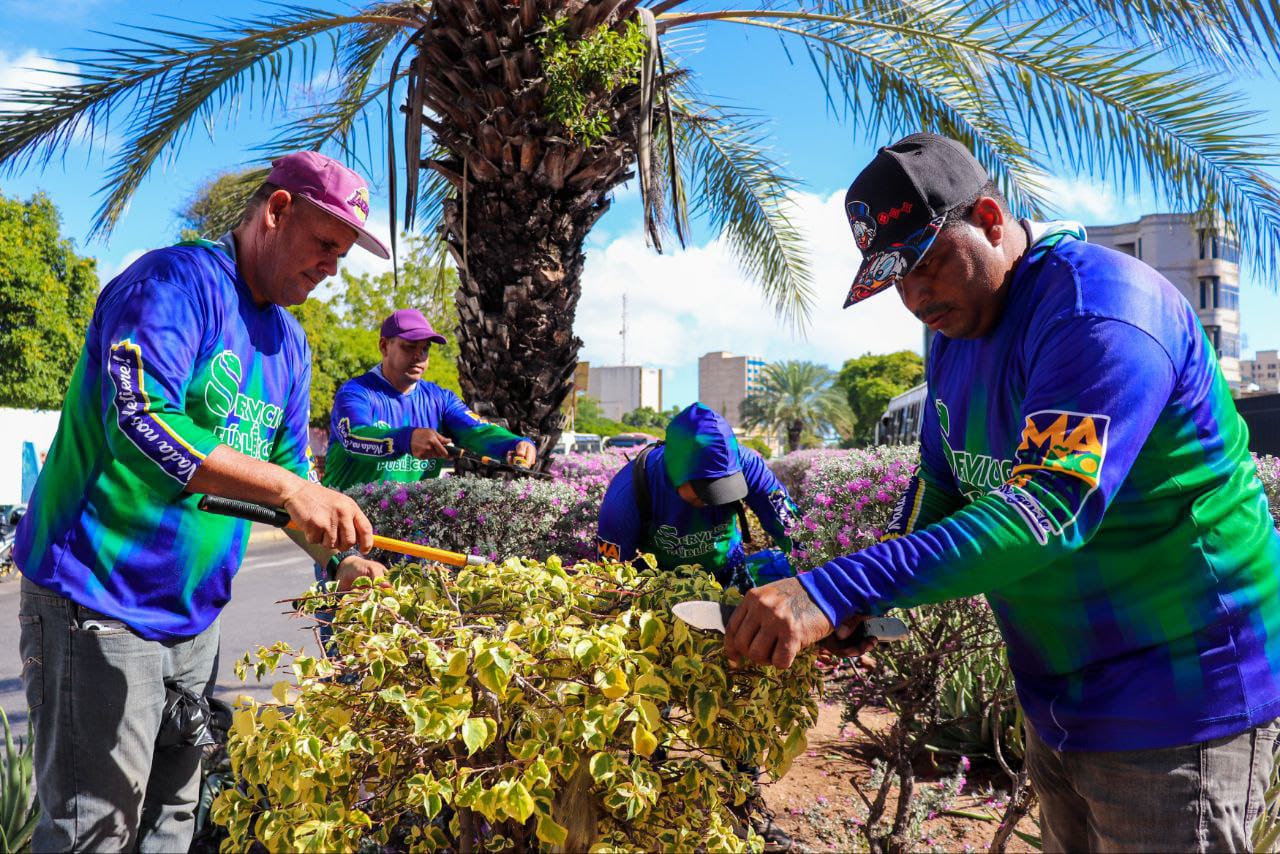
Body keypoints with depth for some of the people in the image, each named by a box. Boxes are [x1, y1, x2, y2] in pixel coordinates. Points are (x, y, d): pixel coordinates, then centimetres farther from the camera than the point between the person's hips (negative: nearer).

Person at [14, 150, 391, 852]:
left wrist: (340, 558, 2)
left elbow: (287, 468, 16)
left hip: (194, 616, 8)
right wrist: (291, 488, -33)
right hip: (97, 606, -8)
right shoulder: (174, 282, -14)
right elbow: (143, 424, -29)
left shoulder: (290, 344, 12)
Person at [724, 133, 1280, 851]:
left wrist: (832, 591, -42)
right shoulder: (954, 331, 5)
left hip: (1179, 708, -8)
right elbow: (941, 485, 10)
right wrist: (867, 599, -9)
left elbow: (1046, 508, -35)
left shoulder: (1099, 311, -24)